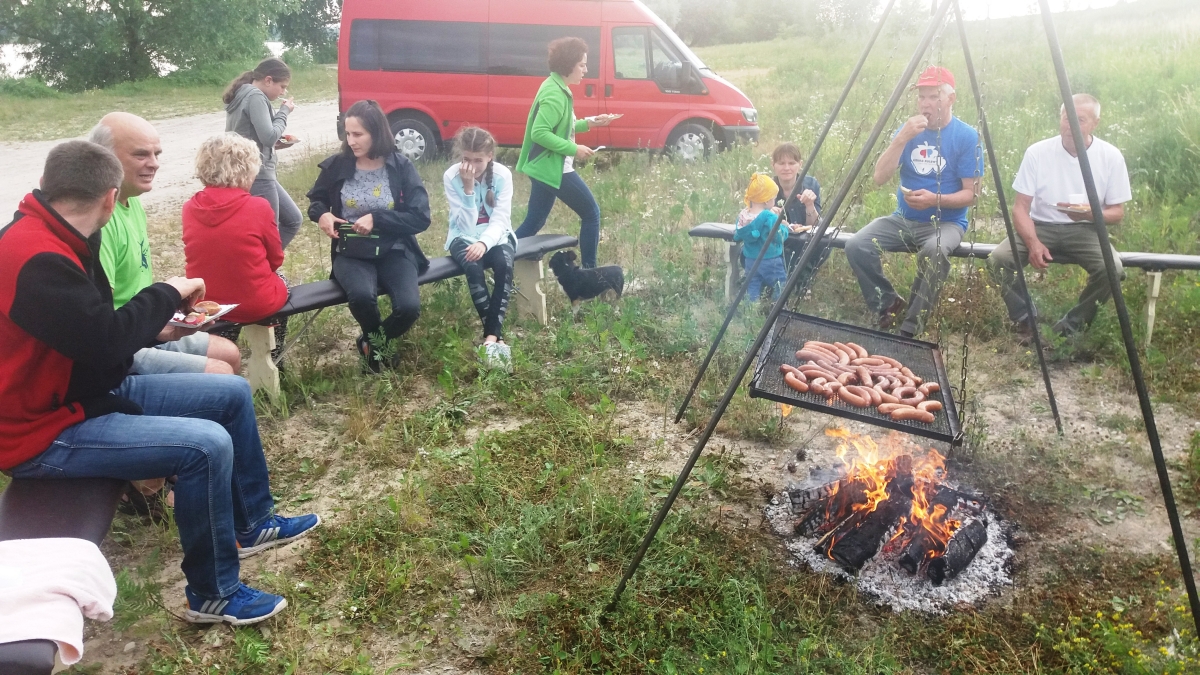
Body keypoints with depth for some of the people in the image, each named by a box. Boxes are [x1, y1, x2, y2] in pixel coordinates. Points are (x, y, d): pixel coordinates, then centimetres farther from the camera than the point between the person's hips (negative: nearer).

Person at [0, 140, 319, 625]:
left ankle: (252, 523, 25)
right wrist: (168, 293, -17)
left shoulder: (53, 240, 5)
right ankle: (213, 595, -7)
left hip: (88, 391, 10)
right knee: (206, 444, -27)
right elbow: (106, 341, -31)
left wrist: (154, 330, 10)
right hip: (46, 429, -10)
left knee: (232, 394, 8)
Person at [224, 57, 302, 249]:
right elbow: (269, 137, -21)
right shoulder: (255, 97, -14)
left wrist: (277, 141, 9)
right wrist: (284, 112, -7)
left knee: (293, 220, 18)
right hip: (257, 176, -10)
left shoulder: (241, 96, 16)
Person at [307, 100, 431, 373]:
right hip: (351, 253, 1)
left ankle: (371, 341, 11)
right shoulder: (336, 165, 0)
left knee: (409, 307, -26)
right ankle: (375, 342, 5)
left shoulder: (401, 167, -5)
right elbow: (316, 199, 19)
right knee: (361, 295, -33)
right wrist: (321, 213, -5)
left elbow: (421, 217, -9)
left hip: (394, 251, 0)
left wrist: (377, 219, -18)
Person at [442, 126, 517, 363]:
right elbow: (466, 226, -20)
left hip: (495, 236, 1)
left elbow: (500, 220, -19)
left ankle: (491, 335, -31)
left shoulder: (502, 175, -13)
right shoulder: (451, 176, -15)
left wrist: (484, 243, -38)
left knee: (504, 264, -32)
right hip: (464, 237, -1)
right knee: (473, 267, -34)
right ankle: (496, 335, -27)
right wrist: (468, 188, -30)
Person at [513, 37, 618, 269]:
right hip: (553, 168, -10)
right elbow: (539, 133, -27)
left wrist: (589, 122, 12)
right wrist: (574, 149, -24)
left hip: (544, 168, 10)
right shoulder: (555, 95, -20)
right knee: (591, 213, 3)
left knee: (534, 223, 14)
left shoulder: (556, 88, 12)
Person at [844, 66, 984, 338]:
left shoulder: (967, 136, -6)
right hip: (903, 219, 4)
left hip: (946, 222, -4)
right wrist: (902, 138, -17)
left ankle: (911, 325, -20)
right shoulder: (908, 129, 4)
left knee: (935, 250, -39)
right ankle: (889, 304, 0)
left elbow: (970, 194, -7)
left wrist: (935, 199, -25)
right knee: (856, 245, -24)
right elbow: (879, 178, -6)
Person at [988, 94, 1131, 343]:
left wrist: (1091, 213, -23)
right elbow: (1020, 207, -7)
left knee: (1112, 267, -30)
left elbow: (1117, 212, 1)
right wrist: (1033, 243, -24)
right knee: (998, 259, -28)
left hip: (1084, 230, 0)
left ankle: (1073, 326, -4)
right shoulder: (1037, 152, -8)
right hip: (1041, 226, 0)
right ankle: (1024, 320, -3)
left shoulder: (1111, 156, -6)